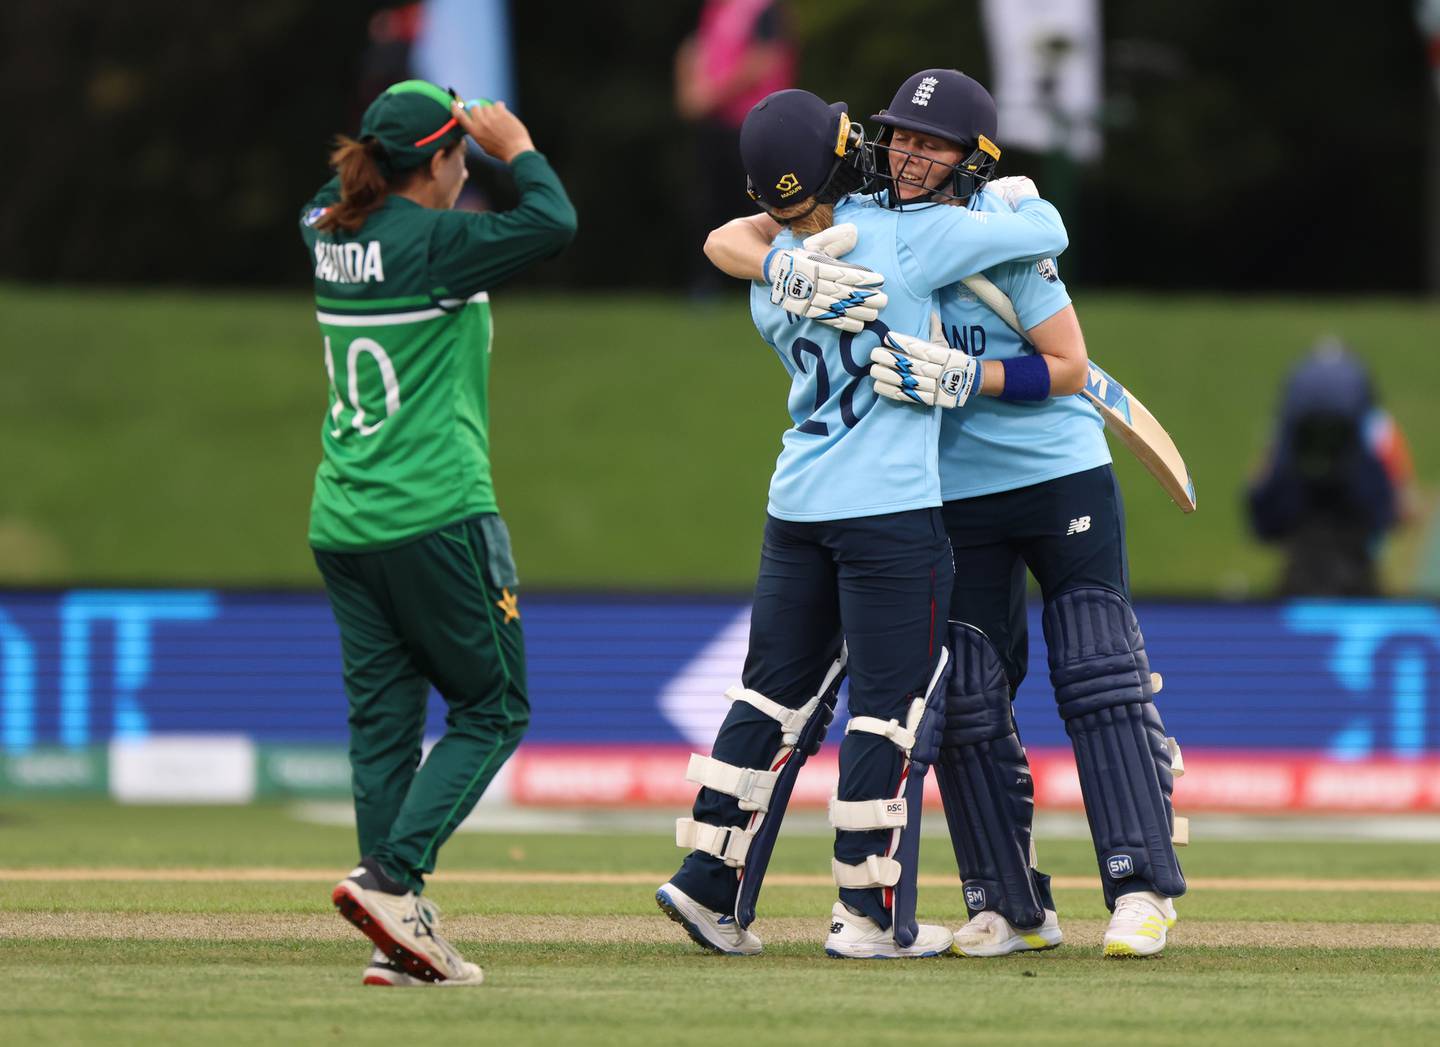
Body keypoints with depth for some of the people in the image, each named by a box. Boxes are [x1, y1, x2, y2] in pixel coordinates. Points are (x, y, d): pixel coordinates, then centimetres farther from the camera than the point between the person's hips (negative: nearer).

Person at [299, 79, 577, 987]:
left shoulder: (331, 237, 8)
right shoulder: (430, 242, -13)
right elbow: (552, 222, -15)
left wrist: (393, 144, 25)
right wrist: (516, 145, 1)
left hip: (342, 527, 7)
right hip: (435, 517, -7)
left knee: (383, 720, 7)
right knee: (492, 708, 4)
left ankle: (403, 938, 4)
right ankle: (391, 877, -13)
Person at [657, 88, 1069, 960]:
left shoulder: (769, 279, 7)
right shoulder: (908, 239, -10)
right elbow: (1045, 235, -4)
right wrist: (1018, 197, 18)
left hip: (795, 504, 6)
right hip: (890, 507, -6)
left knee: (778, 691, 14)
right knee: (896, 700, 1)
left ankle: (712, 883, 12)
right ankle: (874, 913, 2)